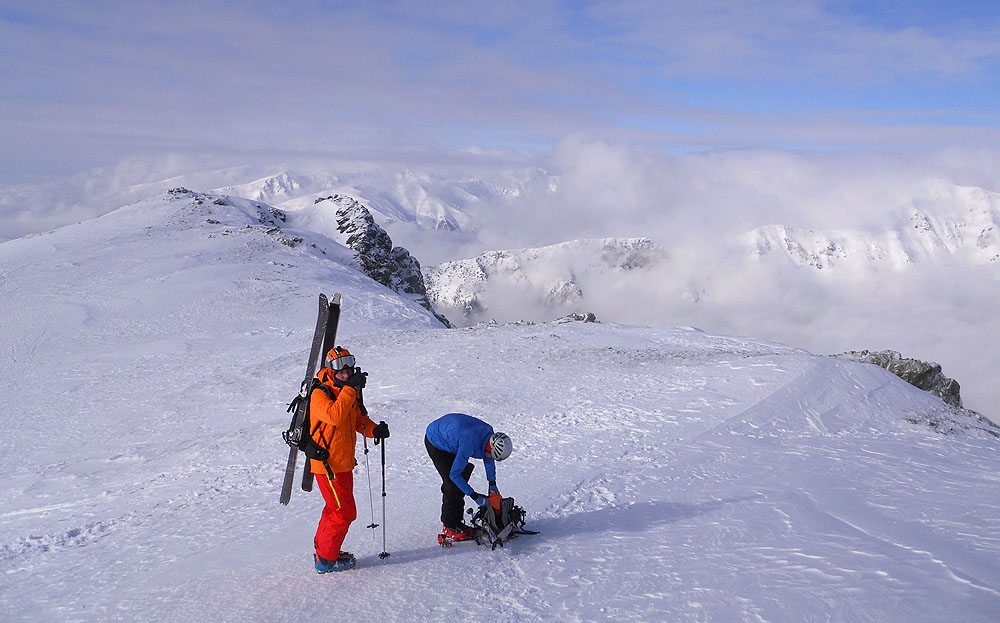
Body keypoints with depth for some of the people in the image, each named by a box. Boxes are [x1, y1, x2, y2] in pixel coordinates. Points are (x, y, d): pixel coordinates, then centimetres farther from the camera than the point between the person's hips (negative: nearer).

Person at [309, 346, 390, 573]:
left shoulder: (350, 393, 9)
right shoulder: (320, 394, -17)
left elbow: (359, 420, 15)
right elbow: (335, 416, -35)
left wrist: (375, 430, -5)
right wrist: (350, 388, -35)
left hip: (344, 463, 9)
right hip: (328, 464, -9)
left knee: (335, 508, 20)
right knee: (345, 512, -6)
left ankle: (322, 548, 37)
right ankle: (326, 559, 7)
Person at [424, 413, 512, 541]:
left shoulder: (489, 432, -15)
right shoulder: (469, 443, -38)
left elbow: (488, 459, 6)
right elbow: (454, 474, -29)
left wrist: (492, 485, 6)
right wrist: (475, 496, -23)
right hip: (435, 443, -8)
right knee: (452, 484, -11)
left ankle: (456, 521, 13)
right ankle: (449, 527, 1)